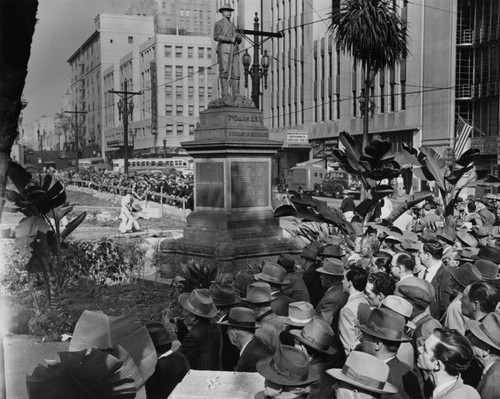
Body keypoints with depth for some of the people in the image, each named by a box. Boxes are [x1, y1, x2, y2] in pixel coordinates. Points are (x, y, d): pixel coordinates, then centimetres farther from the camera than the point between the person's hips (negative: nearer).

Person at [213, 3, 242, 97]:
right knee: (224, 72, -10)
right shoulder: (218, 24, 5)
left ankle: (236, 95, -2)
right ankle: (225, 95, -10)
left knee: (236, 73, -2)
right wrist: (230, 39, -15)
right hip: (224, 49, -6)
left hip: (234, 51, 6)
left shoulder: (233, 25, 25)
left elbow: (239, 41, 23)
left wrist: (238, 36, -1)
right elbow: (216, 37, -11)